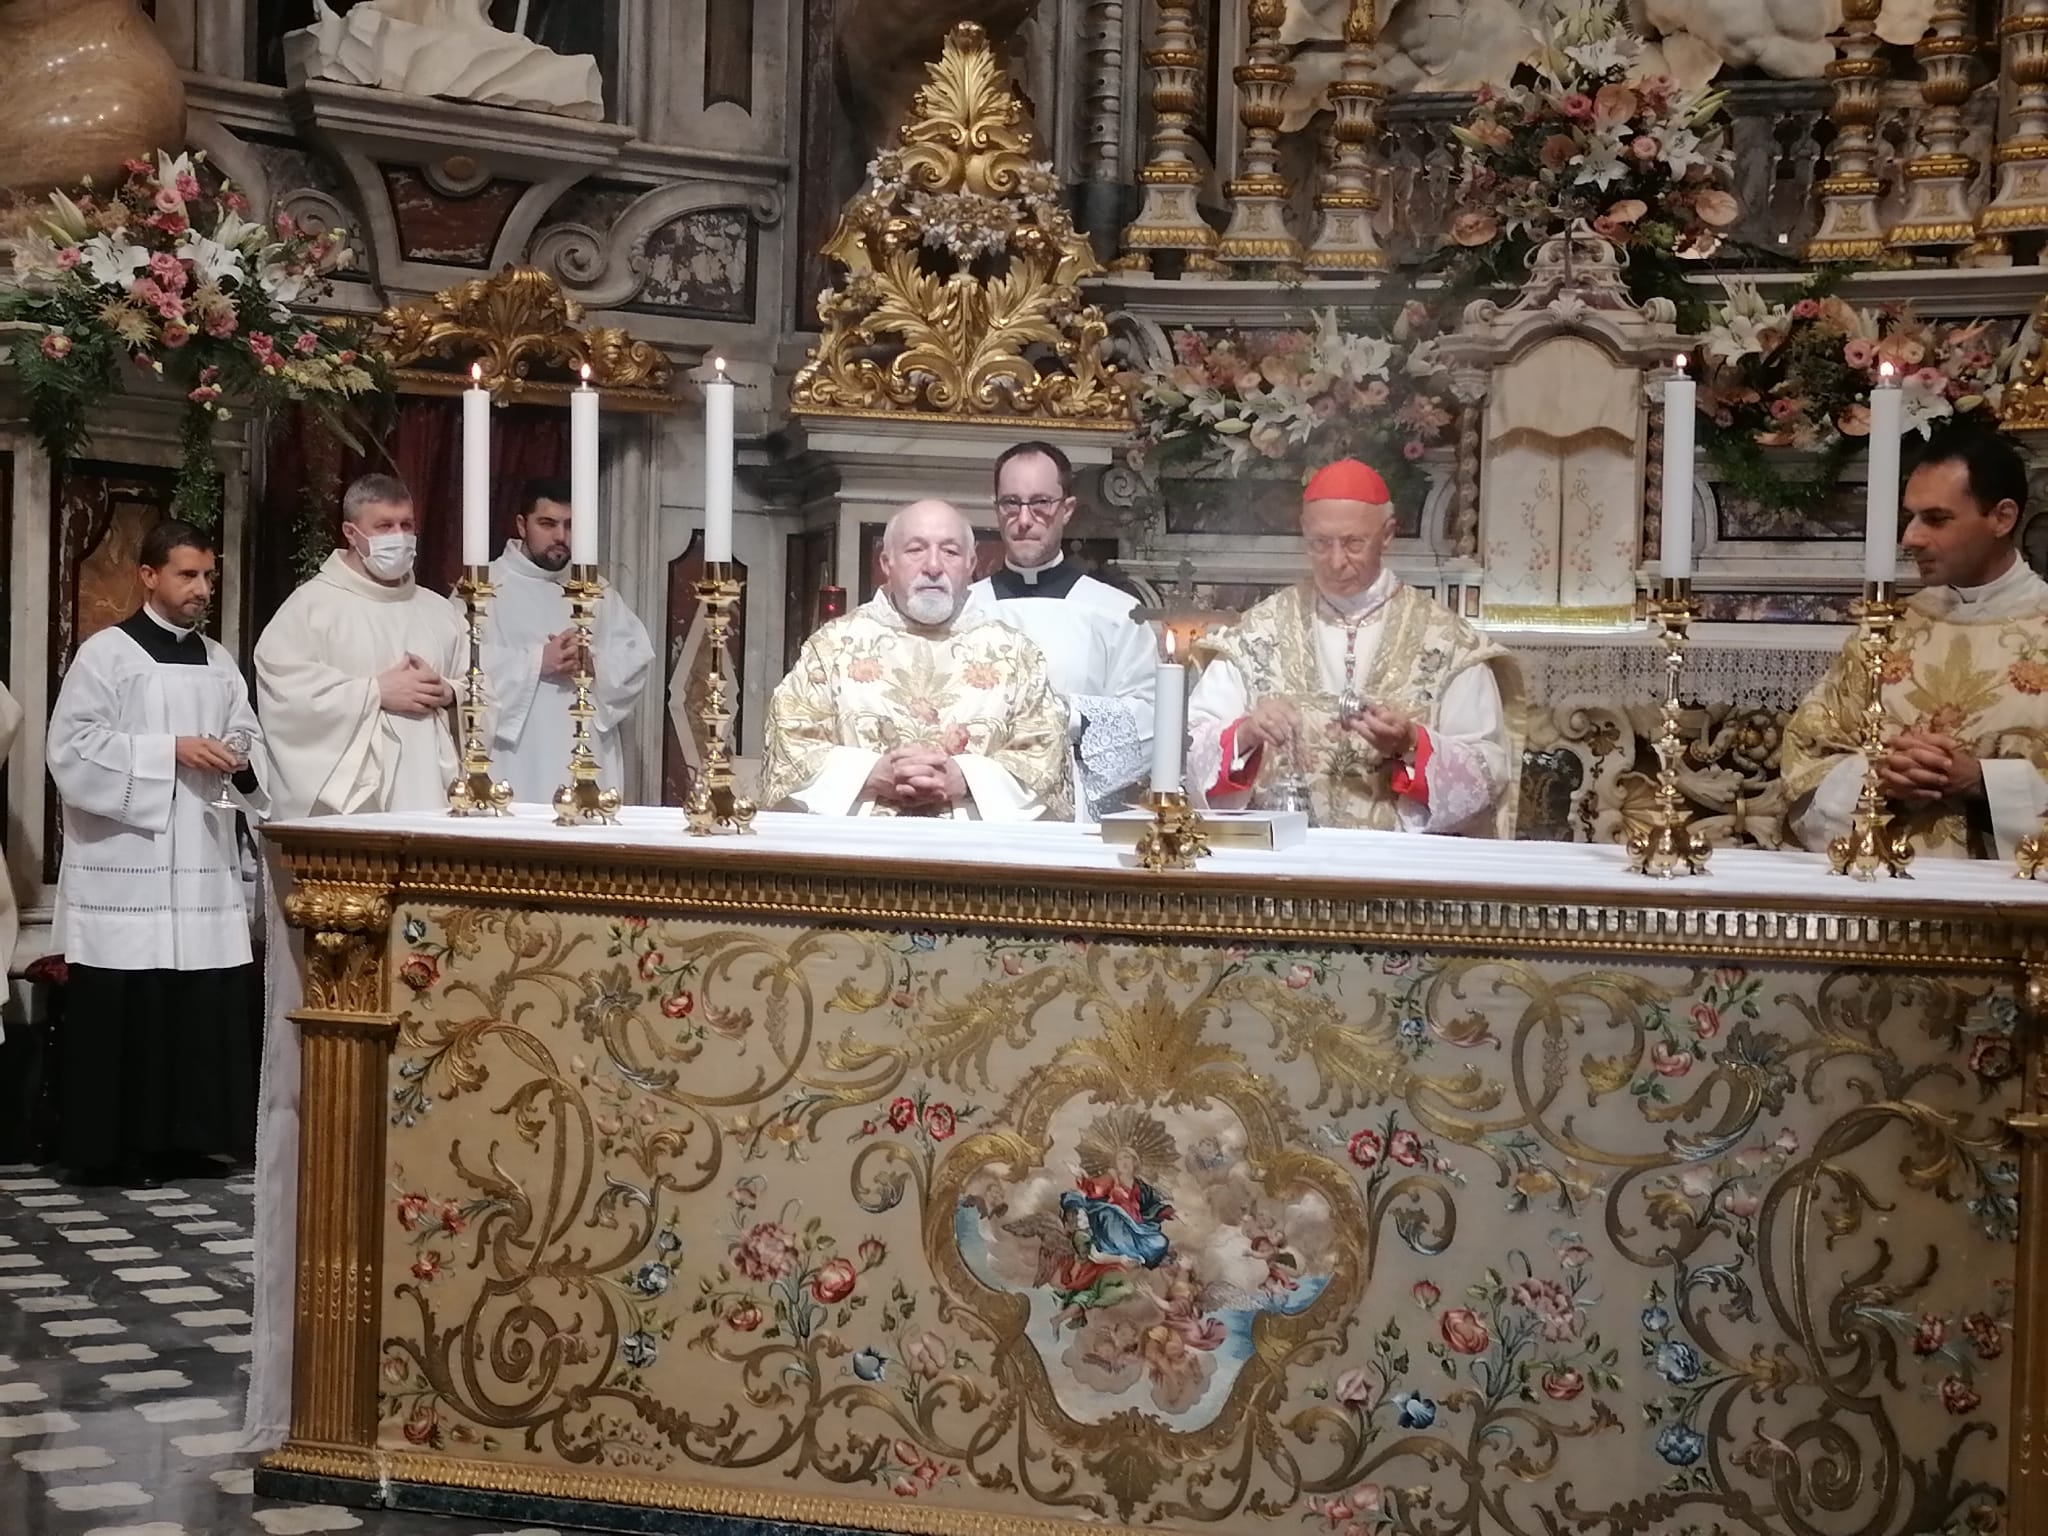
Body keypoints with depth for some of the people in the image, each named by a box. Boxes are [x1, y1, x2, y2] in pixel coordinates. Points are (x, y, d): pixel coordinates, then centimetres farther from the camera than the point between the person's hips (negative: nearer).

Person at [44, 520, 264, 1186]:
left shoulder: (219, 662, 15)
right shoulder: (106, 653, -1)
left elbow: (251, 743, 16)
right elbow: (73, 748, -9)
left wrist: (243, 763, -8)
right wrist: (170, 750, -15)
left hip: (204, 862, 5)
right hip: (125, 864, -5)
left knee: (203, 1006, 2)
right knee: (124, 1011, -5)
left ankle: (181, 1139, 12)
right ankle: (111, 1149, 4)